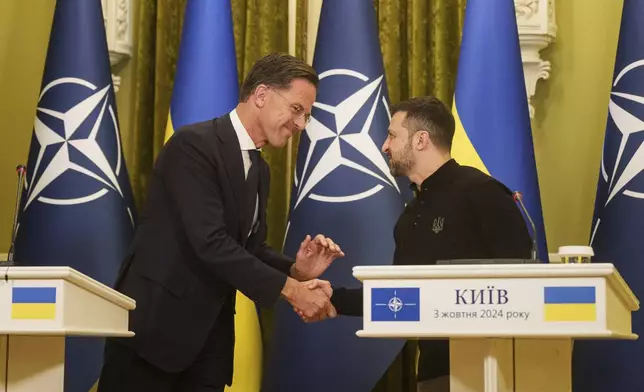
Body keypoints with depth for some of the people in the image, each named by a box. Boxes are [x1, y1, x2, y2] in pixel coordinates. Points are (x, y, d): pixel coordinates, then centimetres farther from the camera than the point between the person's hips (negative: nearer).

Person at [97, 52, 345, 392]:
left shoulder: (259, 169, 14)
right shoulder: (194, 144, -14)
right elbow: (211, 242, -22)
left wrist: (296, 270, -6)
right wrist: (291, 289, -20)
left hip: (210, 330, 8)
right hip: (155, 321, -8)